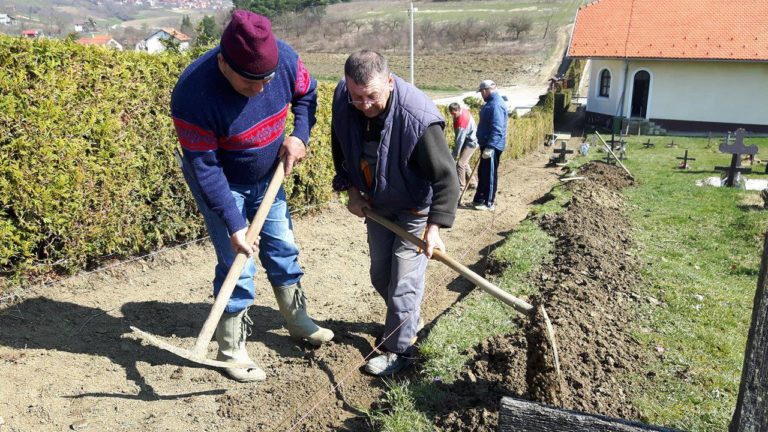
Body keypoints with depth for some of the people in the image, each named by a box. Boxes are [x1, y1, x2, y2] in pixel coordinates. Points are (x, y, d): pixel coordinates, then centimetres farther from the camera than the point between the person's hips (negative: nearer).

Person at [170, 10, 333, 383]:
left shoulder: (284, 58, -23)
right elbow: (206, 168, -28)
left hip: (267, 176, 5)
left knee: (282, 248, 14)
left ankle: (298, 322, 35)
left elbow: (306, 95, 0)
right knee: (237, 266, -5)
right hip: (221, 184, -5)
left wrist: (300, 135, -17)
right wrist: (233, 225, -29)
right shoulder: (193, 96, -35)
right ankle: (231, 350, 15)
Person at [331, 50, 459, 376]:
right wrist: (351, 190, -6)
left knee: (402, 282, -4)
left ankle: (399, 350, 15)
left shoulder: (417, 118, -35)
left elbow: (446, 178, -29)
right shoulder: (342, 99, -18)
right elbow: (341, 151, 1)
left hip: (415, 208, -6)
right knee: (380, 275, 18)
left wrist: (434, 227, -35)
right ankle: (408, 321, 43)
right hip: (376, 204, 7)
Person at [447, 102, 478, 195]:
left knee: (460, 164, -12)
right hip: (468, 140, 10)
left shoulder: (462, 121, -31)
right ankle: (473, 183, 26)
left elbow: (460, 139, -30)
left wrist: (455, 154, -25)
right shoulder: (463, 110, -4)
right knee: (464, 163, 16)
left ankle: (460, 186, -4)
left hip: (470, 143, -10)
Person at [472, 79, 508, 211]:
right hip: (486, 144, 10)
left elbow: (497, 129, -26)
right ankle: (479, 199, 26)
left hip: (492, 146, -10)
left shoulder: (496, 105, -20)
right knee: (482, 173, 16)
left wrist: (490, 147, -30)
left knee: (489, 174, -2)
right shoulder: (491, 102, 14)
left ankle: (489, 203, 6)